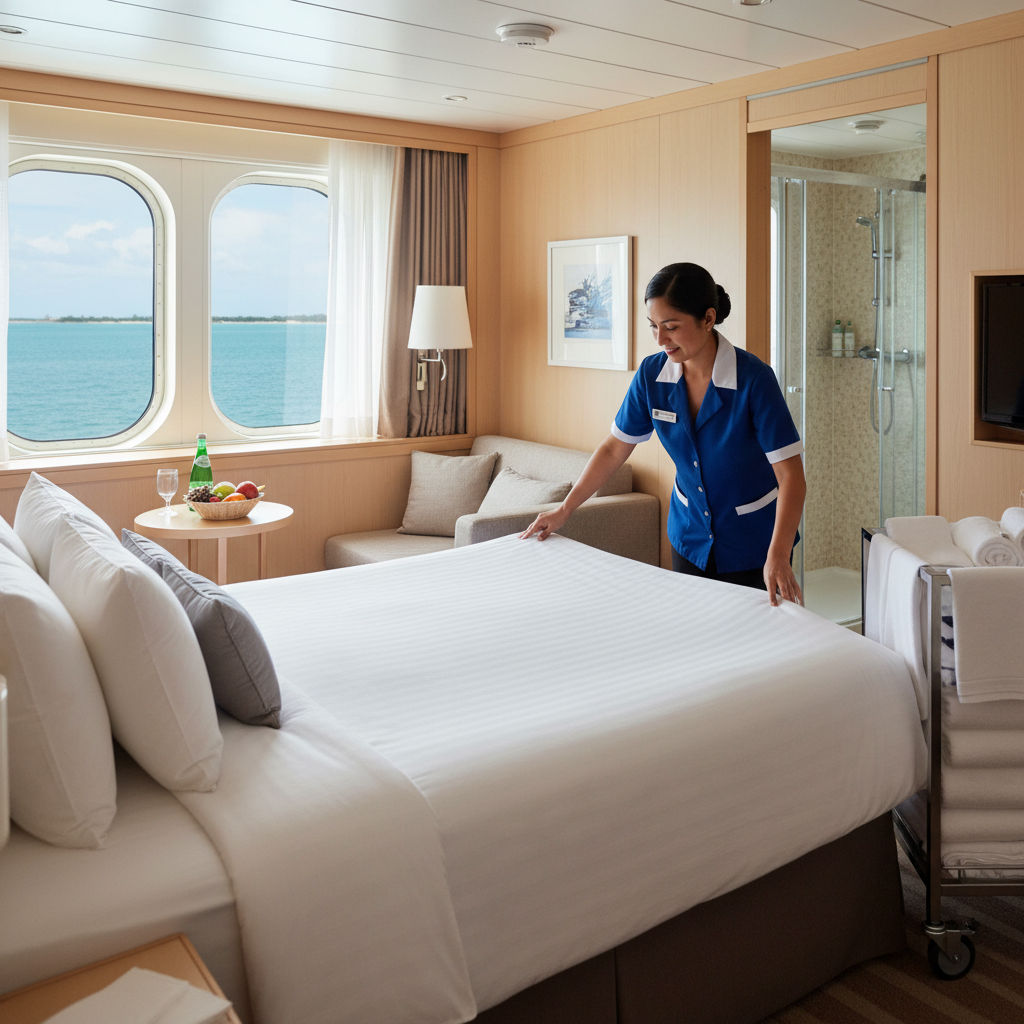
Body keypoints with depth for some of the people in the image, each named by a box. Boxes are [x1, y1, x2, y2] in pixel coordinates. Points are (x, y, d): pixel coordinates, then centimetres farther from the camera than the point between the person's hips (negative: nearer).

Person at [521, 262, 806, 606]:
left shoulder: (753, 378, -23)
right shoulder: (652, 374, -10)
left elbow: (791, 474, -24)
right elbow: (614, 448, 2)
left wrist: (777, 558, -35)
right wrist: (563, 510, 2)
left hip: (753, 543, -4)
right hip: (690, 537, 4)